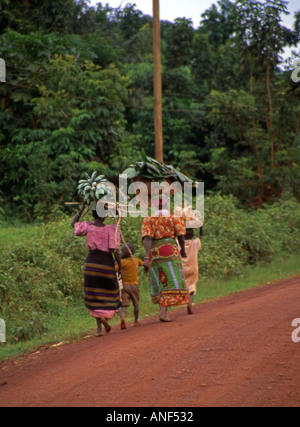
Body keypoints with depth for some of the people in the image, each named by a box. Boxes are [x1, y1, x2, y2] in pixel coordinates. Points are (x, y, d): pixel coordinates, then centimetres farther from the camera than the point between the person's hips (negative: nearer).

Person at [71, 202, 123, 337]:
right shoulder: (112, 229, -10)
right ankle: (105, 316, -8)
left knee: (94, 296, 11)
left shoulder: (88, 227, -3)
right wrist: (120, 267, -4)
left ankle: (99, 328, 1)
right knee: (110, 293, 19)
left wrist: (82, 208, 20)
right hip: (107, 263, -2)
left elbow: (74, 223, 17)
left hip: (92, 262, 2)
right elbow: (115, 250, -14)